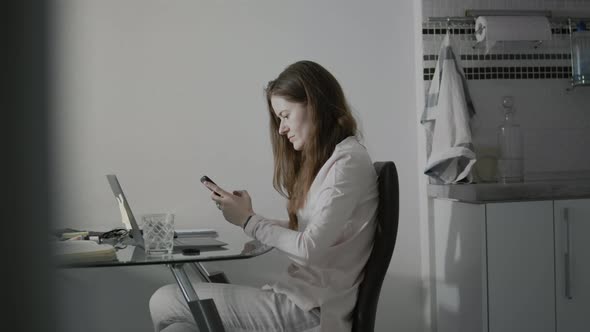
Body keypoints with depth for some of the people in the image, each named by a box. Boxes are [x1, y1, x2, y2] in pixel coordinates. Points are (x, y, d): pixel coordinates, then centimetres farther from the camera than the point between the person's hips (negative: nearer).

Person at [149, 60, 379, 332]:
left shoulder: (348, 162, -12)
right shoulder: (327, 159, 17)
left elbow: (310, 248, -17)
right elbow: (303, 233, 12)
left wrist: (249, 221, -7)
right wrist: (245, 217, 3)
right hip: (300, 298, 8)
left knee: (165, 303, -5)